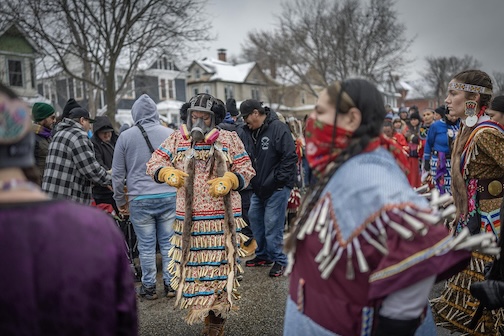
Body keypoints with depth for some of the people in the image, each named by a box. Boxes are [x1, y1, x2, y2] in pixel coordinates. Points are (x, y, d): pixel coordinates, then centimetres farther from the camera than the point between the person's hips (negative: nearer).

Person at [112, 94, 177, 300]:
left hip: (139, 199, -1)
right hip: (169, 196, 1)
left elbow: (117, 173, 4)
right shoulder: (170, 134, 1)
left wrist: (120, 201, 15)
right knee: (169, 242, 10)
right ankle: (171, 283, 17)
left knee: (146, 245, 8)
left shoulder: (125, 137, 0)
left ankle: (148, 287, 19)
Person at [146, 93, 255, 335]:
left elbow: (246, 170, 2)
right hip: (189, 219, 2)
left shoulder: (229, 140, 1)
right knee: (192, 264, 7)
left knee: (219, 266, 6)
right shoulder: (177, 140, 4)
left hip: (222, 218, -1)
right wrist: (167, 173, -20)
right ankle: (200, 309, 27)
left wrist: (229, 180, -18)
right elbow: (154, 164, 2)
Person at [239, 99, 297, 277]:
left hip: (277, 187, -8)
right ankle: (262, 255, 32)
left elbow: (290, 157, -18)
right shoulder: (248, 132, 7)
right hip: (259, 187, 8)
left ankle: (279, 259, 11)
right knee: (254, 218, 15)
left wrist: (278, 180, -17)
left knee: (272, 224, -6)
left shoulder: (278, 128, -15)